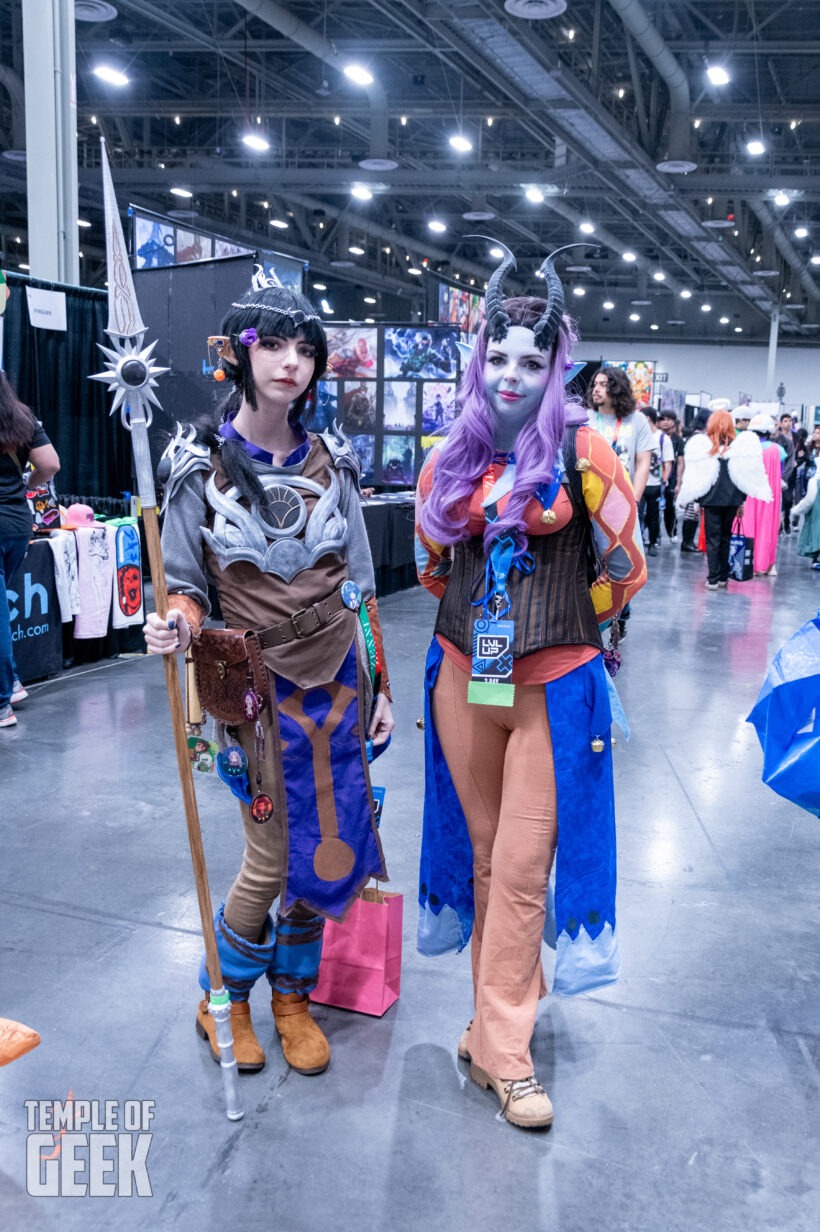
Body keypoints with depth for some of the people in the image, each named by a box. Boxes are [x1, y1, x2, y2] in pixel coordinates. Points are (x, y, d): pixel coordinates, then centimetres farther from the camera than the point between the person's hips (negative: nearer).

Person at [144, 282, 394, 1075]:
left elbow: (359, 587, 8)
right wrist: (178, 625, -26)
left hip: (339, 682, 3)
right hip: (261, 689, -3)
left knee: (328, 857, 7)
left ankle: (292, 996, 32)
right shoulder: (200, 465, -5)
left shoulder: (331, 462, 4)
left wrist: (380, 689, 8)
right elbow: (188, 586, -3)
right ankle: (223, 998, 31)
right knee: (270, 862, 3)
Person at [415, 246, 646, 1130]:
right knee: (485, 855, 14)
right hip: (463, 678, 4)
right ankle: (509, 996, 34)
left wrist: (561, 623, 9)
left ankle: (502, 1048, 12)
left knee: (522, 867, -1)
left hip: (552, 685, -4)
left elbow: (623, 564, 2)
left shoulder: (578, 450, -6)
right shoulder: (450, 459, 5)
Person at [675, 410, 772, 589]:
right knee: (726, 538, 13)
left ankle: (713, 579, 0)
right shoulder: (740, 446, -1)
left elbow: (696, 477, -4)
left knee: (712, 539, 3)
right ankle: (723, 577, 16)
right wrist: (742, 501, 10)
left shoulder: (703, 447, -5)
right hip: (732, 499, 2)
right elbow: (746, 476, 2)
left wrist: (697, 501, 3)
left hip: (711, 500, -2)